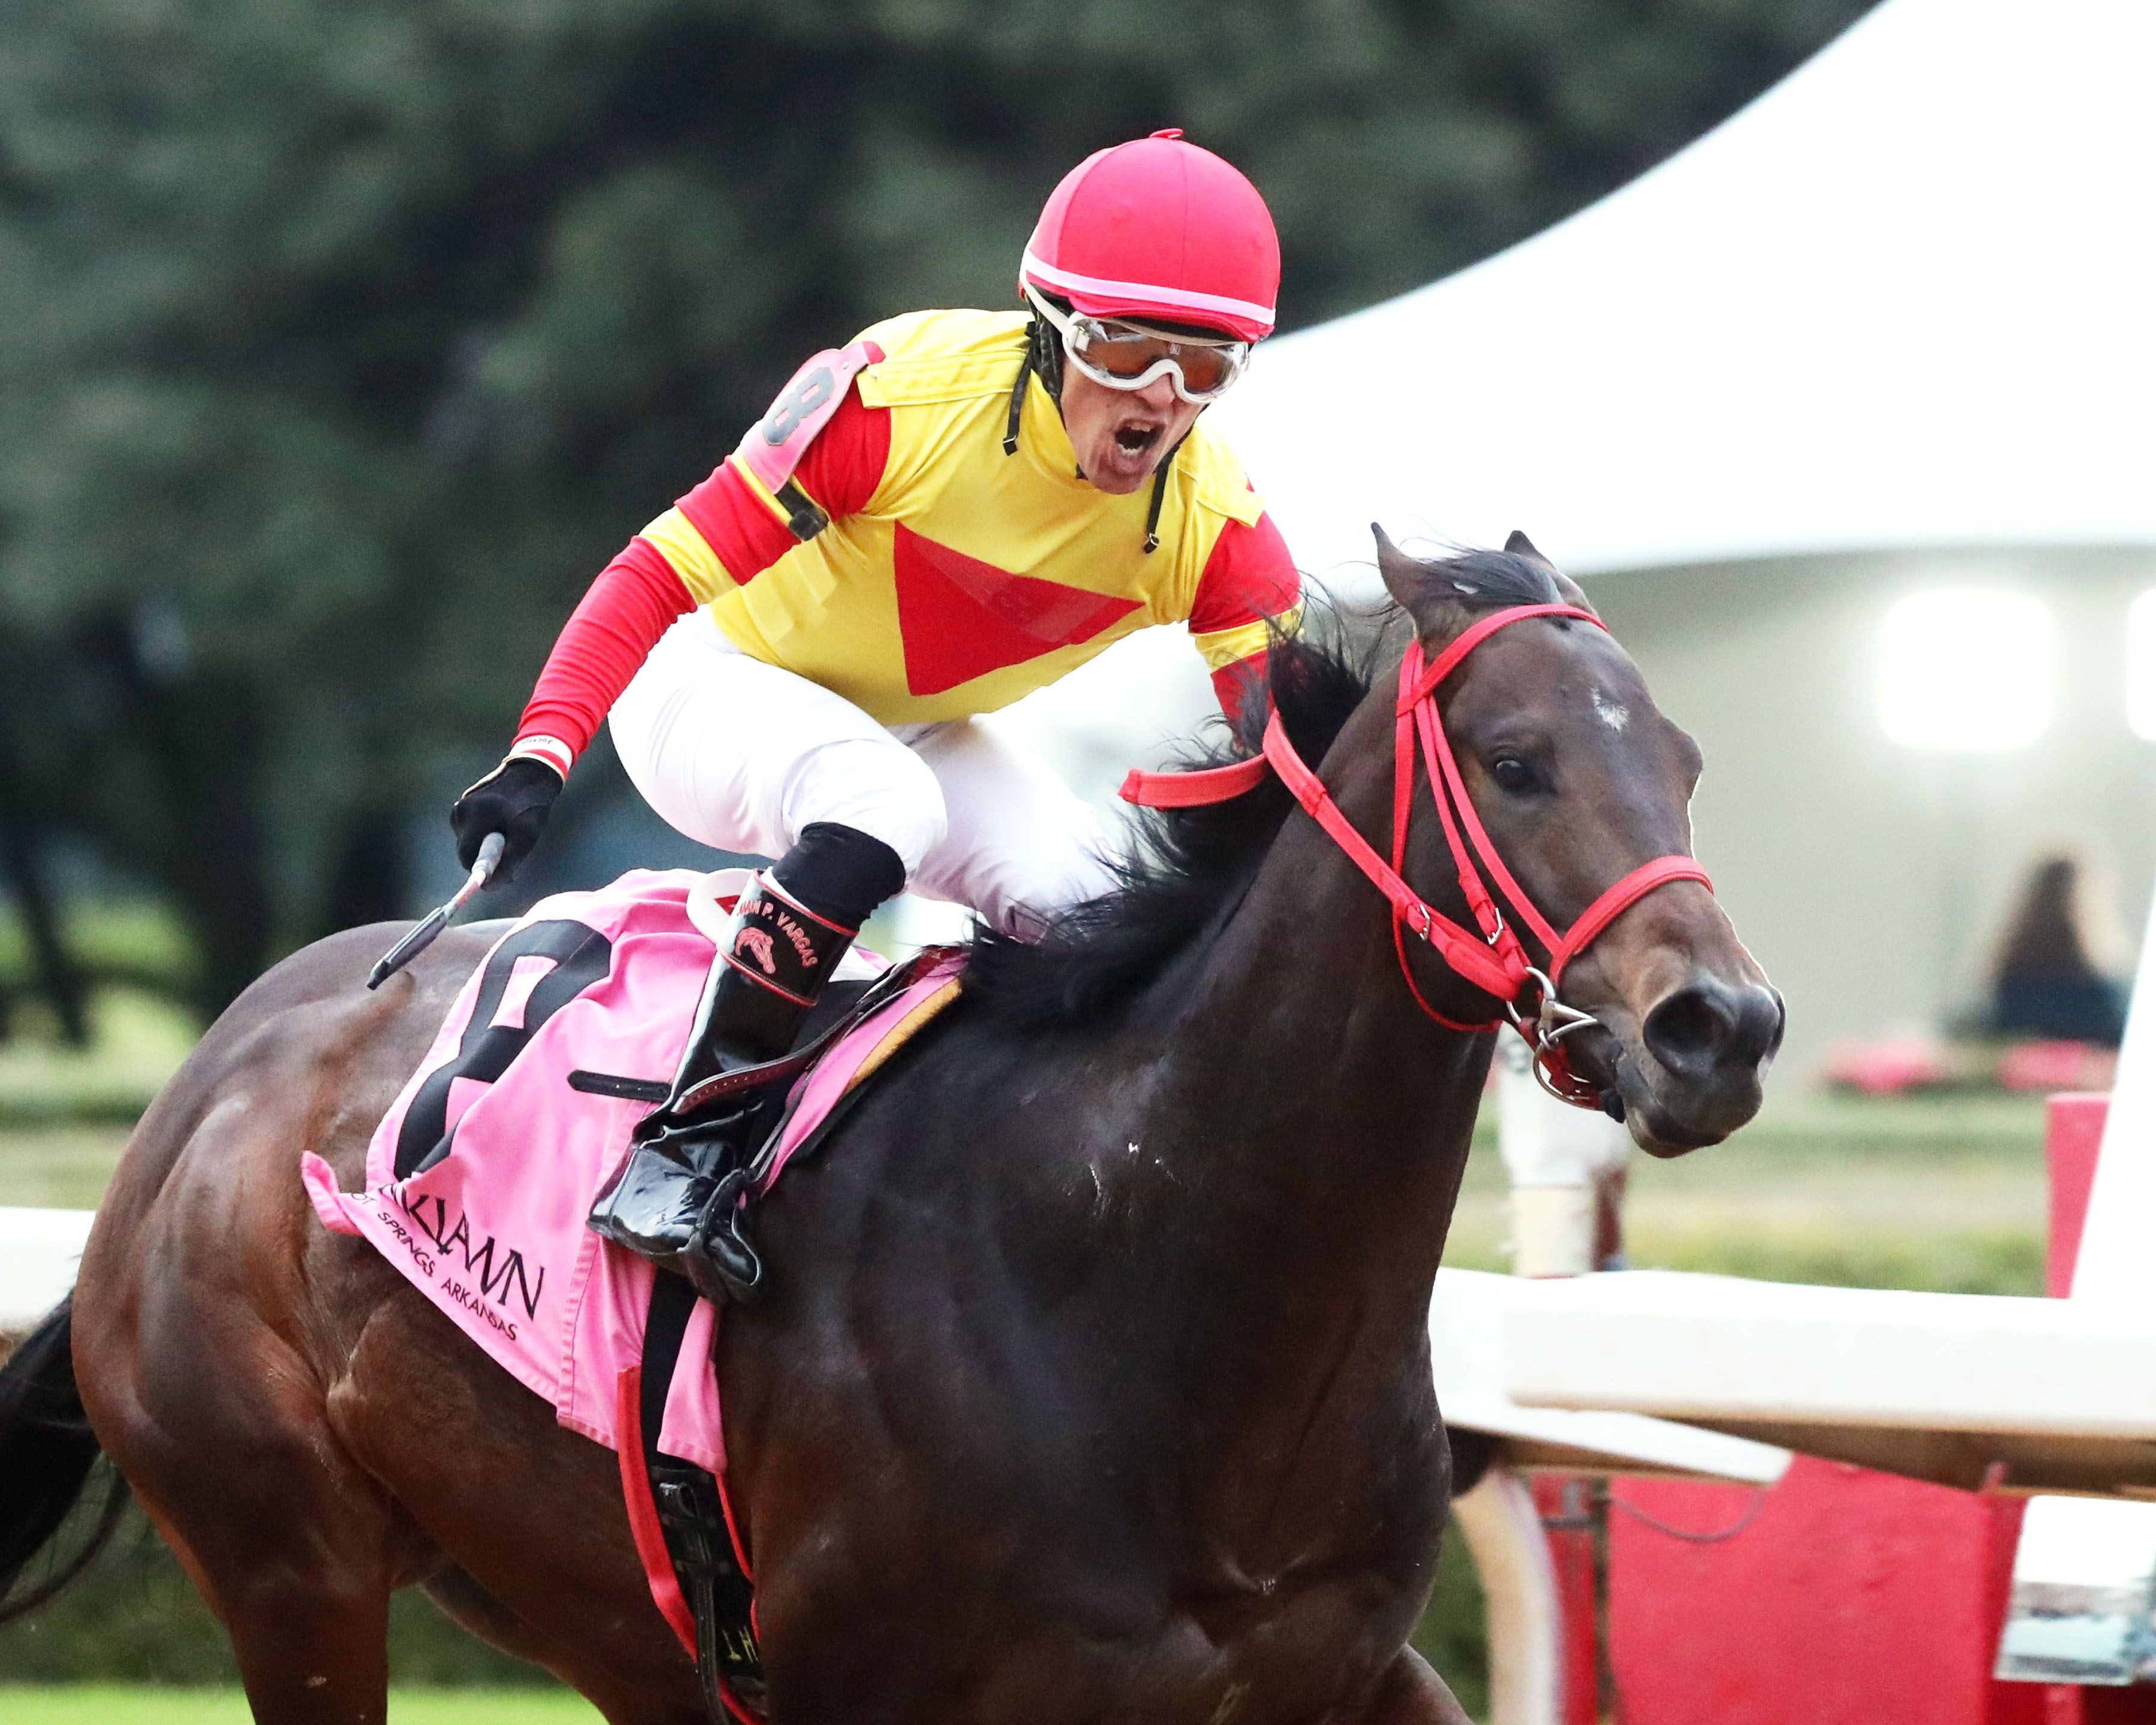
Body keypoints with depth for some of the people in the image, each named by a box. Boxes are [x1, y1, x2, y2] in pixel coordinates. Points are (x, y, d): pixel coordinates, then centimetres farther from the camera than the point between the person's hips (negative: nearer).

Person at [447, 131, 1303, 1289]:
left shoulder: (1216, 524, -19)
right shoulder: (903, 392, -32)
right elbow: (667, 571, -30)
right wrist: (541, 755, -39)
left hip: (913, 736, 5)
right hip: (723, 686, -5)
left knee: (1088, 910, -20)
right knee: (877, 806, -36)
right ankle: (684, 1141, -27)